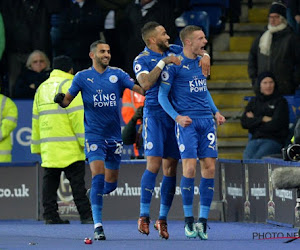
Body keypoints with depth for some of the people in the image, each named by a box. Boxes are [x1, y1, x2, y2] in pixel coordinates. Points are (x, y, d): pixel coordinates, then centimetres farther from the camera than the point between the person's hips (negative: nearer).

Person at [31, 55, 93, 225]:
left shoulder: (42, 88, 18)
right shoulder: (69, 85, -4)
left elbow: (36, 119, 18)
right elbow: (78, 116, -12)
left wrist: (37, 146, 21)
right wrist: (86, 140, -11)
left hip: (48, 147, 6)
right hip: (69, 147, -6)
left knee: (50, 181, 6)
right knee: (77, 182, -5)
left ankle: (50, 214, 3)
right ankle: (85, 215, -7)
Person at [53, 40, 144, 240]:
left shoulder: (117, 74, 5)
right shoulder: (83, 77, 2)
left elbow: (139, 88, -4)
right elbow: (67, 100, 3)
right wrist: (61, 100, -19)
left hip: (114, 136, 3)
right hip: (94, 135, -3)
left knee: (111, 183, 8)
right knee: (98, 175, -18)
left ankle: (96, 195, 43)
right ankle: (98, 225, -18)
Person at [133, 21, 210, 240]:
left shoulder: (173, 50, 11)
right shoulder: (142, 60, -3)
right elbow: (146, 83, -20)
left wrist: (204, 57, 0)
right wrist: (164, 62, -21)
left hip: (176, 114, 5)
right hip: (155, 113, -5)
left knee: (171, 168, 4)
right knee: (154, 164, -13)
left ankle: (163, 219, 9)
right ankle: (144, 216, -6)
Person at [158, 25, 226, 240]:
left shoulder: (202, 61, 14)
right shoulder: (174, 65, -6)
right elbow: (162, 95, -4)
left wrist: (216, 111, 15)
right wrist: (177, 116, -17)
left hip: (207, 120, 6)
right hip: (187, 121, -6)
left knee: (209, 167, -2)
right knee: (190, 167, -12)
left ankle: (203, 221, 3)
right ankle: (189, 221, -1)